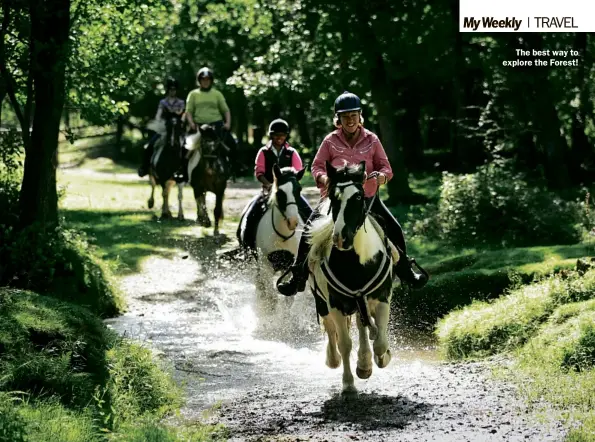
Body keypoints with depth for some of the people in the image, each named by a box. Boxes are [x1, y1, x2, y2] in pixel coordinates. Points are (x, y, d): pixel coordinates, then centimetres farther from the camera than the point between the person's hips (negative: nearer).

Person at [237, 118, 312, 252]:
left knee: (307, 213, -15)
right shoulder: (264, 152, 6)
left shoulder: (292, 153, 8)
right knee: (251, 214, -17)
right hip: (268, 189, -1)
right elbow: (259, 172, -3)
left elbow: (298, 172, 4)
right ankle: (248, 248, -7)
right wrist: (268, 184, -20)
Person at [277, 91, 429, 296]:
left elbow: (385, 167, 4)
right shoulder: (331, 141, 2)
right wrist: (323, 177, -19)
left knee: (394, 230, -8)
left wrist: (381, 176, -19)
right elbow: (317, 165, 3)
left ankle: (406, 272, 13)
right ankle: (298, 278, -6)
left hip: (366, 196, 1)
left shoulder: (371, 140, 3)